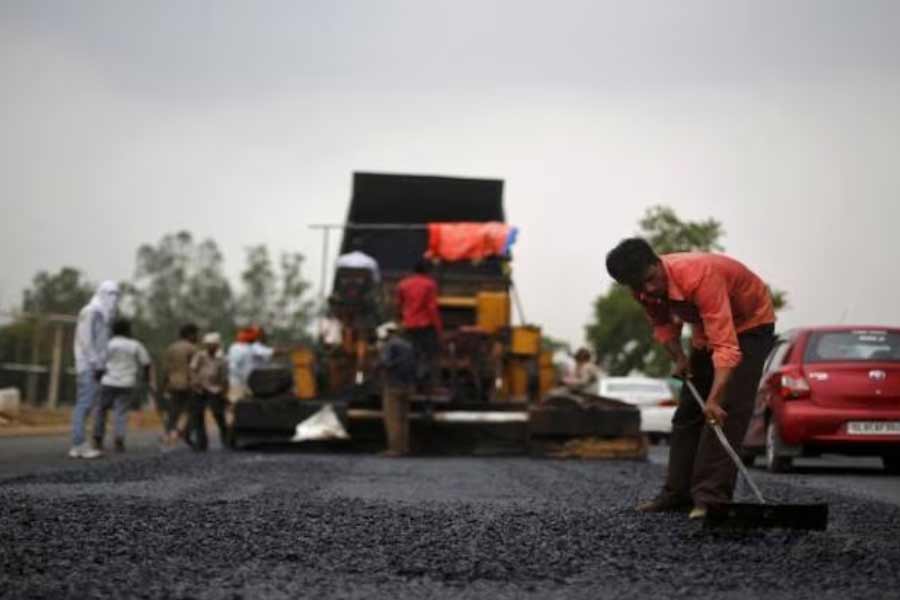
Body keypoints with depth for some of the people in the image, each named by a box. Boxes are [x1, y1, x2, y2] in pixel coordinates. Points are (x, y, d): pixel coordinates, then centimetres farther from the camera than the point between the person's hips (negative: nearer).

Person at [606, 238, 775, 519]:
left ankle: (712, 497, -22)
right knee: (687, 412, 8)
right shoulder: (645, 289, -18)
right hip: (707, 328, 8)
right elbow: (662, 323, 6)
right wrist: (678, 357, -11)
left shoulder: (698, 275, -40)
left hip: (750, 325, -8)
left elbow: (726, 345, -44)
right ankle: (678, 492, 16)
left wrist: (714, 399, -52)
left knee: (726, 411, -20)